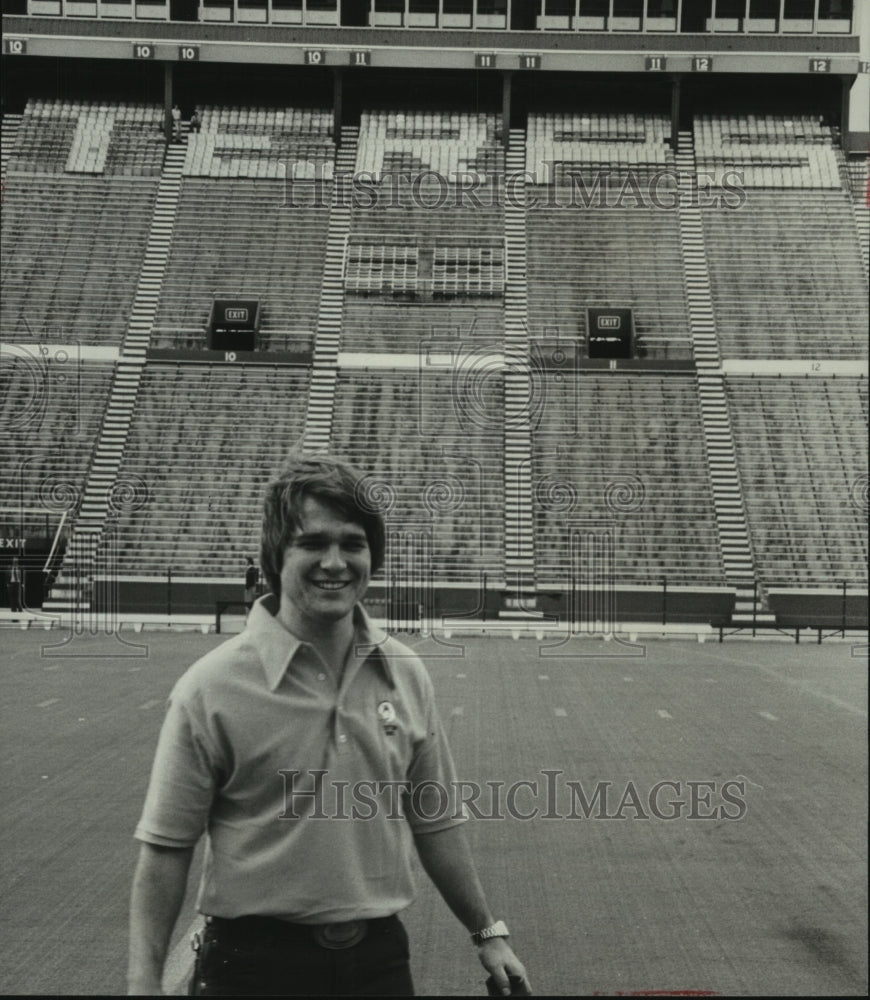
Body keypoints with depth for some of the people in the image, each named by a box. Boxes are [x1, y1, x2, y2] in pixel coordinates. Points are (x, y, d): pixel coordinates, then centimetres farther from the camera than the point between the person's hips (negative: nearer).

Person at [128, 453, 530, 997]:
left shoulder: (406, 674, 1)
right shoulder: (211, 687, -12)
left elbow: (437, 823, 11)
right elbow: (165, 849, -9)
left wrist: (487, 932, 14)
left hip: (381, 956, 4)